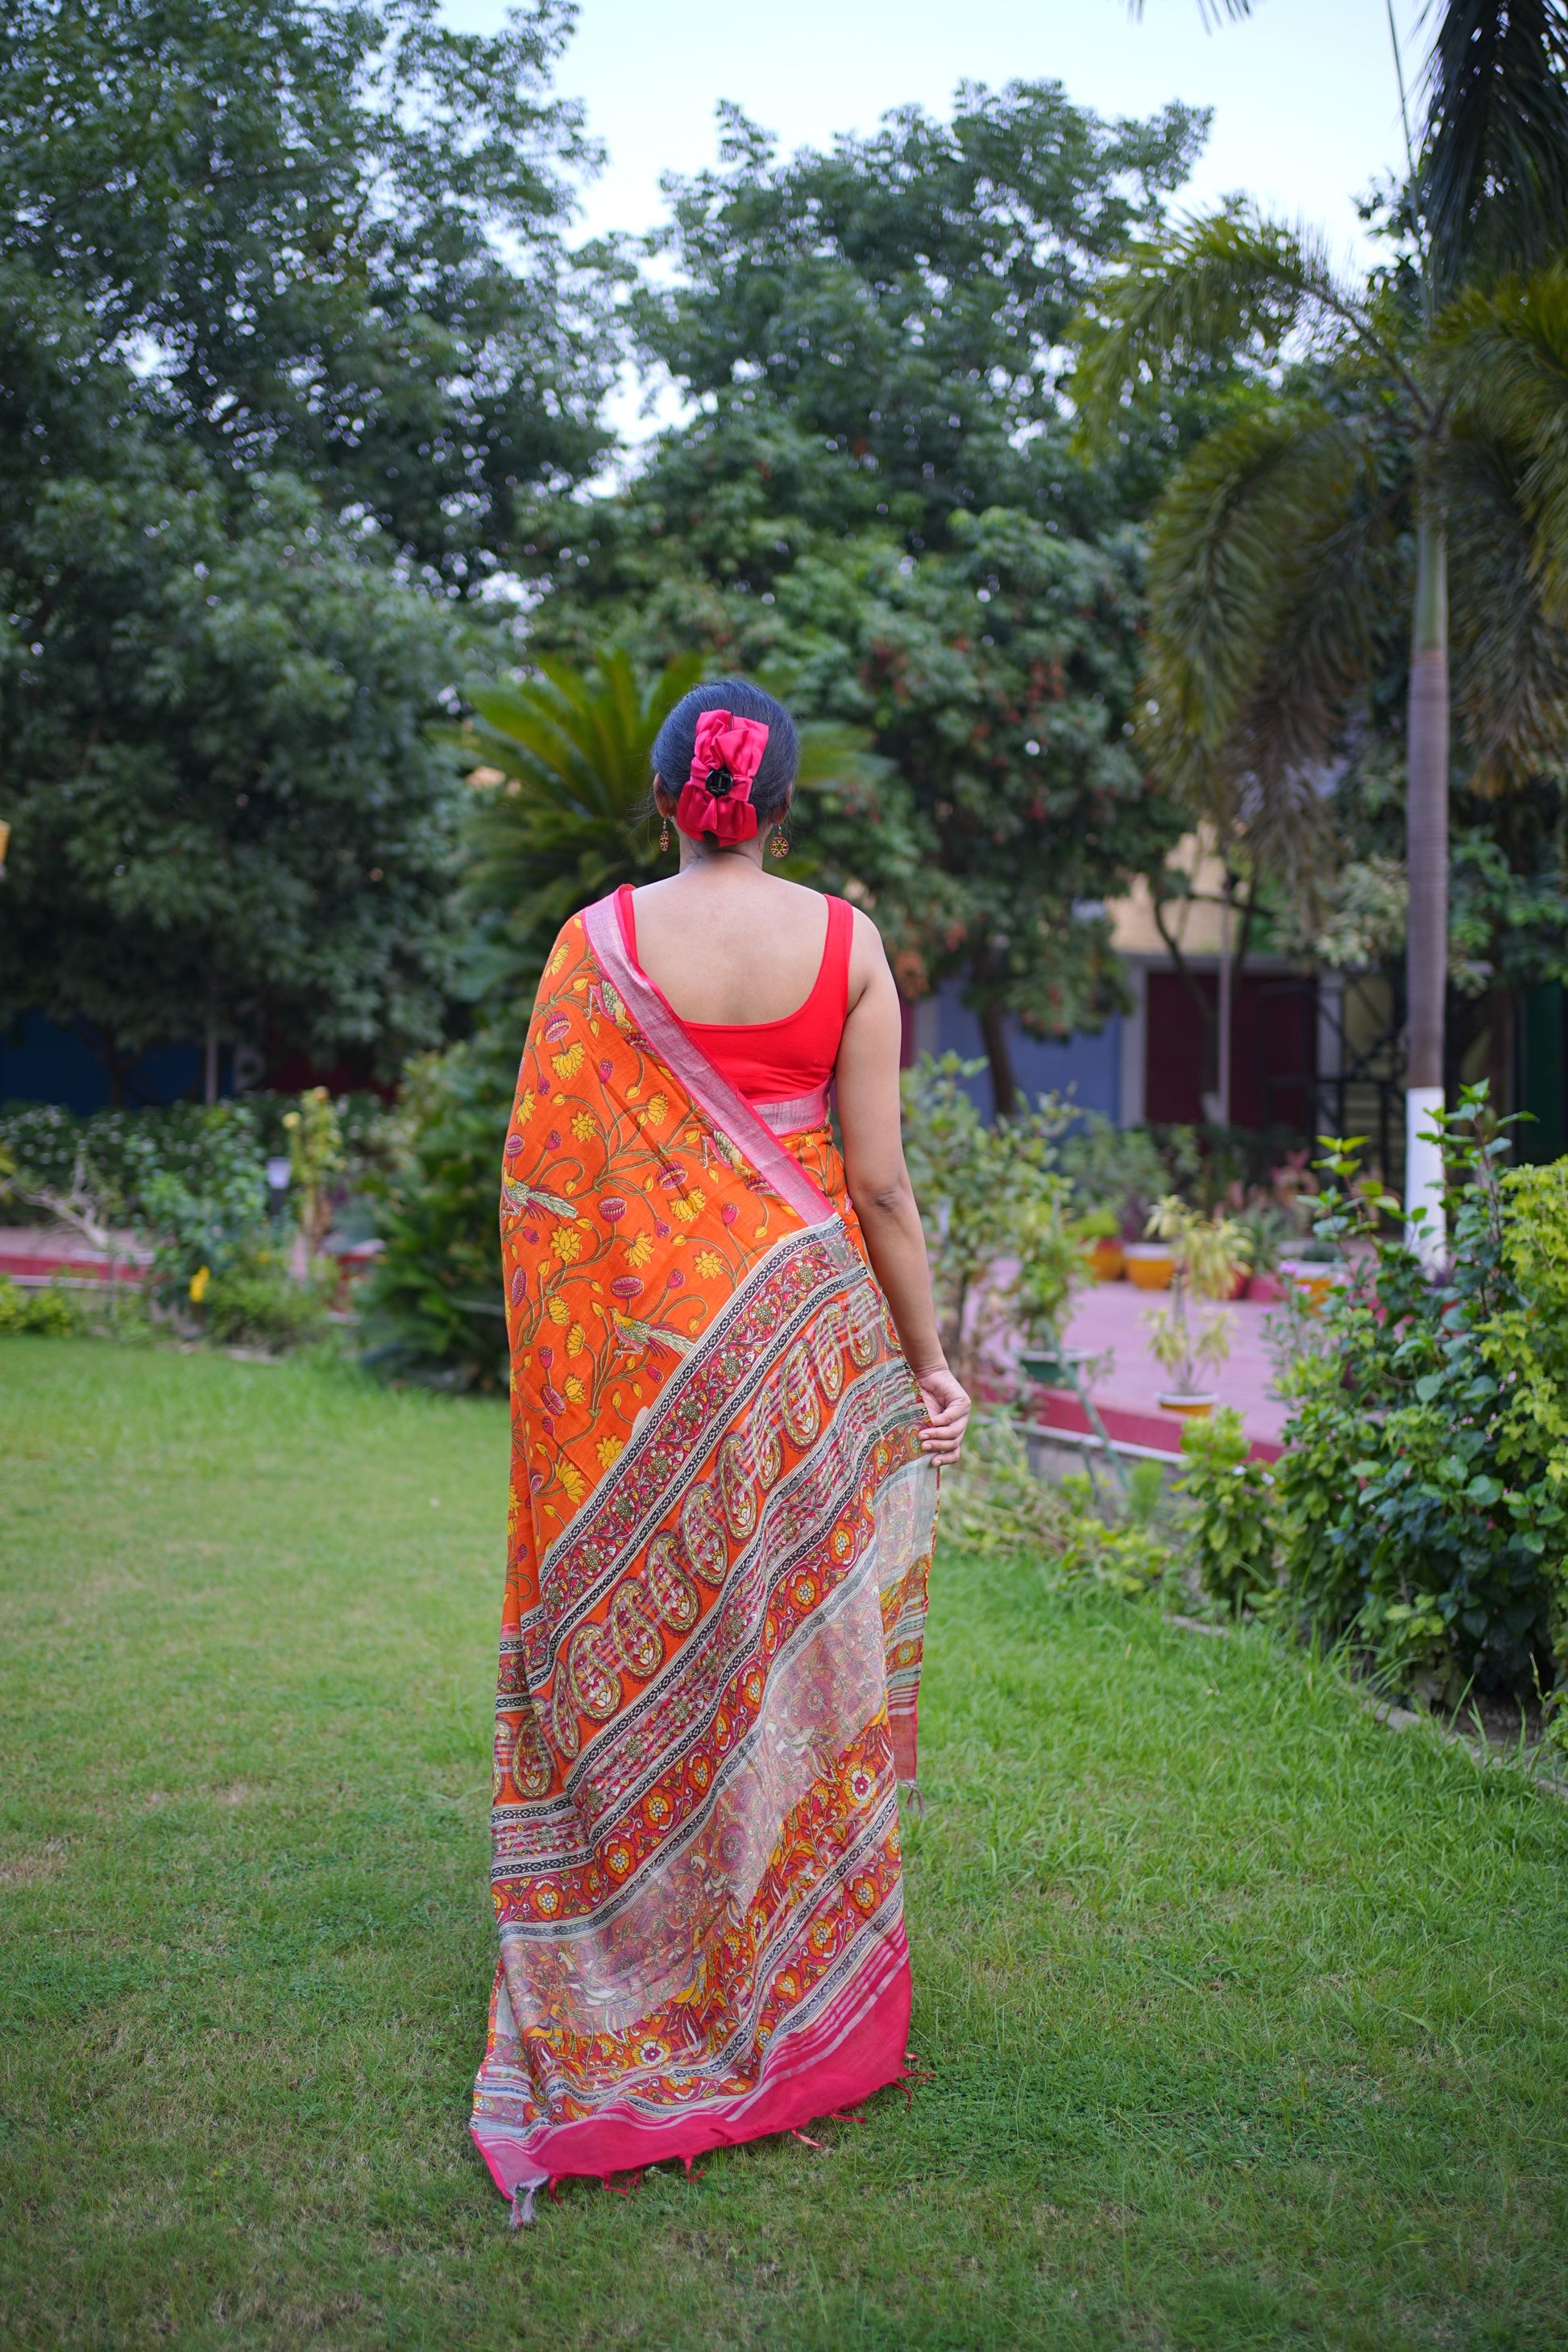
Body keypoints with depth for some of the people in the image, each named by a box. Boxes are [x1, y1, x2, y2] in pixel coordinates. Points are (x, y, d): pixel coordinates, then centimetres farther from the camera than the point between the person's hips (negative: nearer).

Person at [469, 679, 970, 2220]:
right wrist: (929, 1362, 5)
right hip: (804, 1317, 1)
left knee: (645, 1647, 9)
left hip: (646, 1338, 0)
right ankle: (808, 2020, 21)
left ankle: (630, 2020, 16)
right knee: (800, 1652, 10)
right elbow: (878, 1180, -4)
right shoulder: (845, 941, -2)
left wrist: (552, 1364, 6)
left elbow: (543, 1167, -4)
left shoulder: (599, 941, -4)